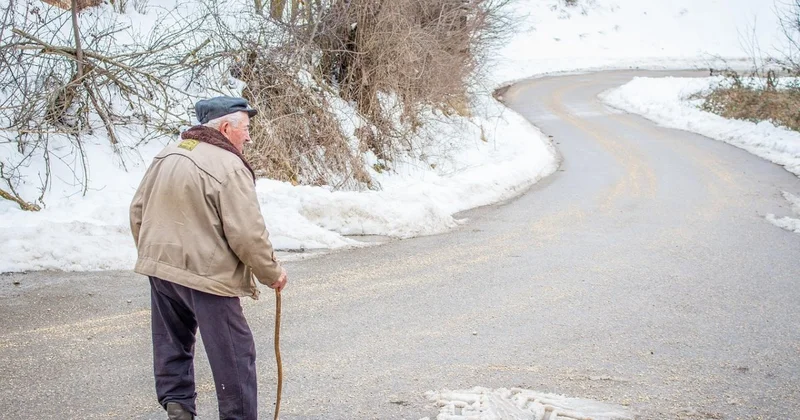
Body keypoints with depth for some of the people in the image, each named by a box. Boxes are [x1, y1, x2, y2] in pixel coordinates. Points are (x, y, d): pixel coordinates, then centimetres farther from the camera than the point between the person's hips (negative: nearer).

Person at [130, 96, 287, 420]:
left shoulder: (165, 156, 8)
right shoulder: (230, 167, -16)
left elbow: (138, 211, 15)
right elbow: (247, 235, -18)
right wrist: (272, 272, -4)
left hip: (161, 268, 8)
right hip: (207, 274, -8)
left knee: (172, 345, 20)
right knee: (234, 356, 3)